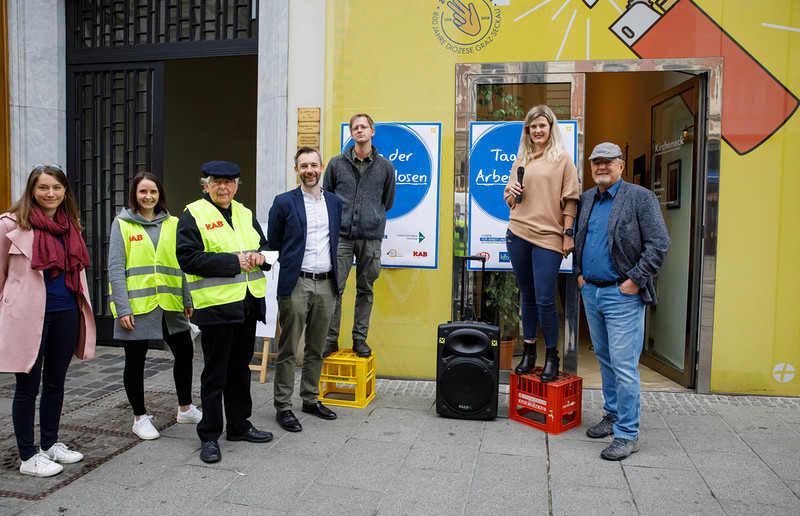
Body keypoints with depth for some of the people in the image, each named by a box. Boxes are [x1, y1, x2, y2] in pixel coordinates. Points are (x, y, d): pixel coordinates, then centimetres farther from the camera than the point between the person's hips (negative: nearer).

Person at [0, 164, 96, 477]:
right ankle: (28, 457, 15)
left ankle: (50, 444, 31)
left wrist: (80, 307, 19)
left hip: (66, 313, 6)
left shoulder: (71, 225, 11)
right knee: (28, 386, 3)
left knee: (56, 382, 16)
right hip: (29, 315, -6)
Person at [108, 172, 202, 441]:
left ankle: (185, 409, 29)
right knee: (135, 362, 7)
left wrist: (188, 300, 5)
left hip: (170, 305, 4)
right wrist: (122, 308, -12)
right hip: (137, 305, -3)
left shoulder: (172, 224, 9)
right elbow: (116, 269, -6)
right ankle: (140, 418, 23)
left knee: (184, 353, 10)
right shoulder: (122, 224, -1)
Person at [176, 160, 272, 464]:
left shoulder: (245, 214, 14)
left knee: (241, 368, 16)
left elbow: (264, 246, 22)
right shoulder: (193, 215, -4)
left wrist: (260, 256, -3)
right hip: (216, 305, -6)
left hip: (248, 303, 6)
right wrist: (233, 261, -19)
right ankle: (209, 436, 14)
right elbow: (188, 258, -15)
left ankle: (239, 425, 30)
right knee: (214, 373, 2)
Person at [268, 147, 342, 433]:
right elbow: (272, 245, 4)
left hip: (326, 284, 4)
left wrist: (337, 274, 12)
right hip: (296, 284, -4)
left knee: (316, 348, 14)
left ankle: (311, 399, 27)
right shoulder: (284, 202, -2)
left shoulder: (335, 202, 10)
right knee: (288, 349, 1)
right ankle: (283, 406, 11)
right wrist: (291, 263, 5)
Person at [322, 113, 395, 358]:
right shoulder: (337, 163, 7)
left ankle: (360, 339, 17)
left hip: (371, 237, 1)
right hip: (341, 235, 0)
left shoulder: (385, 166, 8)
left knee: (365, 290, 7)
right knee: (335, 289, -2)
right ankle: (331, 338, 11)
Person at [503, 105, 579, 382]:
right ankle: (528, 352, 21)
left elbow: (570, 200, 0)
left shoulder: (563, 159, 3)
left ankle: (552, 357, 9)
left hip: (548, 236, -4)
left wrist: (568, 234, -5)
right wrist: (512, 192, -2)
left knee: (545, 299, -6)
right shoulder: (520, 160, 14)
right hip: (518, 233, 4)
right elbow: (509, 199, 20)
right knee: (527, 296, 11)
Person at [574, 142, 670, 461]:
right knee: (605, 360, 17)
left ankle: (627, 433, 4)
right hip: (591, 291, 7)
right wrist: (579, 272, 11)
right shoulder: (586, 200, 12)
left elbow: (659, 244, -11)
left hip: (623, 295, -6)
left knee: (624, 365, -7)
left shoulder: (640, 197, -6)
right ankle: (612, 416, 31)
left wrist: (635, 280, -14)